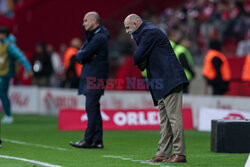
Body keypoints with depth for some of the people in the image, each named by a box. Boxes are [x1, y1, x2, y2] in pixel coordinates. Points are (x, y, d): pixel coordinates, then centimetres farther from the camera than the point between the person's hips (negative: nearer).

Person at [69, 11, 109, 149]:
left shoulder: (100, 37, -14)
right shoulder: (91, 36, 19)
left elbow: (82, 56, -18)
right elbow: (79, 56, 14)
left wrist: (81, 55, 2)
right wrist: (82, 55, -5)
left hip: (95, 78, -10)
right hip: (90, 78, 10)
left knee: (91, 108, -10)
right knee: (93, 109, 9)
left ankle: (88, 140, -10)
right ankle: (97, 141, 11)